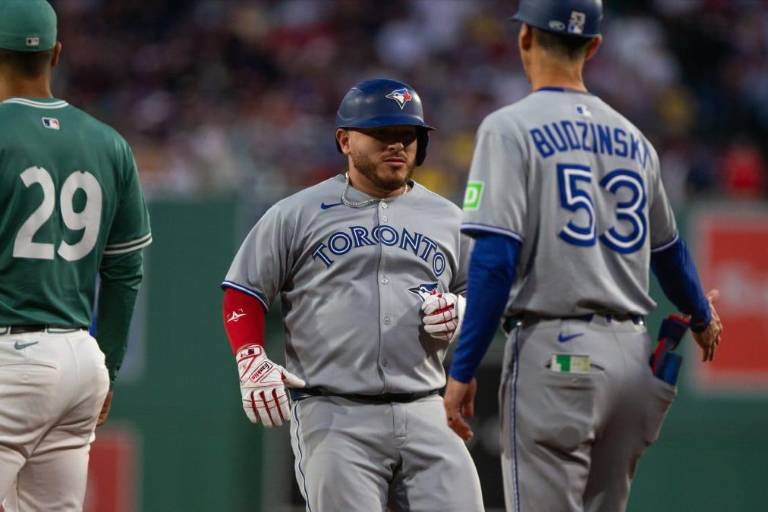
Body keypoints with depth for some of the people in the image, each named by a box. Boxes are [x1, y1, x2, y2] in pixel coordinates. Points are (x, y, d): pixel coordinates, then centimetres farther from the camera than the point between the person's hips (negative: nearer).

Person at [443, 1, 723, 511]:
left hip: (555, 354, -6)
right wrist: (701, 318, 46)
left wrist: (461, 371, -11)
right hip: (633, 354, 6)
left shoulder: (511, 128, -4)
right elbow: (668, 250, 26)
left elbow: (495, 259, -13)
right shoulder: (632, 138, 13)